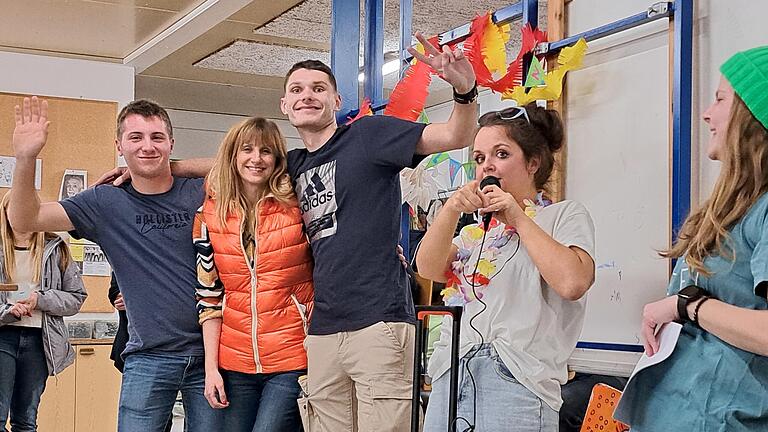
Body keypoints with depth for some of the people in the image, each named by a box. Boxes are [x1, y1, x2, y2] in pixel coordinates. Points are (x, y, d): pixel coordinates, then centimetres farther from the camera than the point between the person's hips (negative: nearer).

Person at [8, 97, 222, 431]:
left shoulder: (202, 193, 2)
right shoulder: (105, 202, 3)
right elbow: (25, 220, -2)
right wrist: (25, 159, -19)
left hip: (209, 352, 0)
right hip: (148, 359, 0)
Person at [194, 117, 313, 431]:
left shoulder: (298, 206, -3)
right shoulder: (210, 216, 4)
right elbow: (209, 297, 7)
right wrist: (211, 368, 3)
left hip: (292, 361, -3)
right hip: (234, 364, 3)